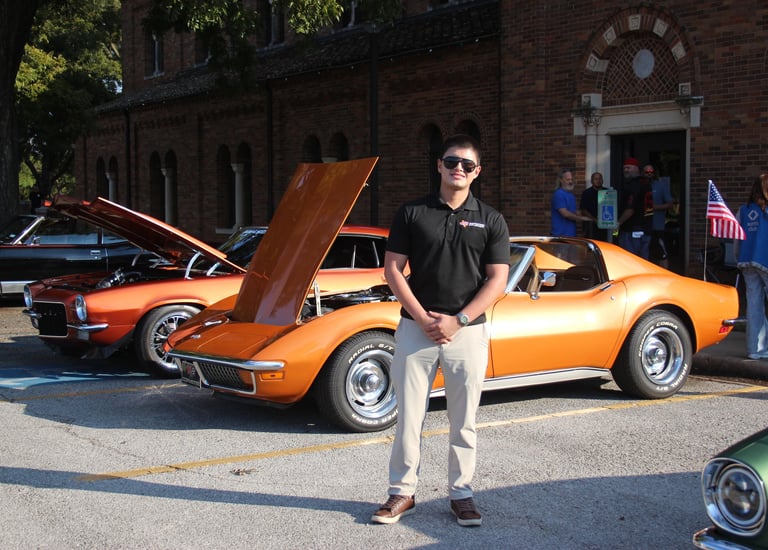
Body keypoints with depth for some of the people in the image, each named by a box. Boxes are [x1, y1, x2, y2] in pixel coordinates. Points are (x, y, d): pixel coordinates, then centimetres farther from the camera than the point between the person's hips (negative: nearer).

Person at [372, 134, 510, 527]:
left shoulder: (490, 221, 4)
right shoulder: (411, 213, 4)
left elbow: (497, 280, -1)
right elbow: (392, 270, 0)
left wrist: (457, 321, -11)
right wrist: (424, 319, -10)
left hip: (468, 331, 0)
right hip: (415, 328, 0)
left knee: (463, 420, 7)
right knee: (409, 416, 4)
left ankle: (461, 493, 19)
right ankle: (402, 492, 14)